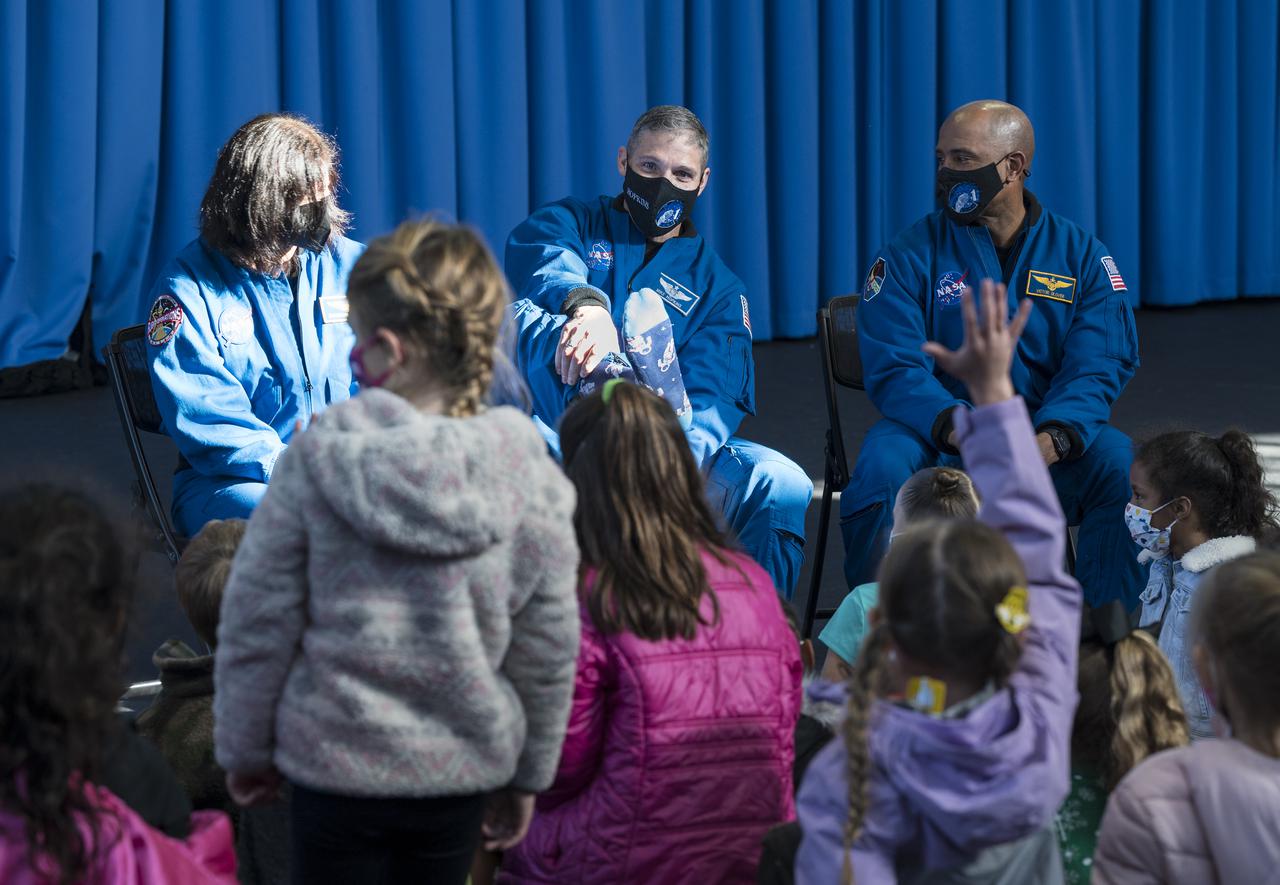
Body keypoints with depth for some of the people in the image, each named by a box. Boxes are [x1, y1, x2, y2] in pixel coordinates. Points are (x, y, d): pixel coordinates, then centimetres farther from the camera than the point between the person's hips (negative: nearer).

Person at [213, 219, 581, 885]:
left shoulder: (317, 462, -14)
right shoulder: (531, 479, -8)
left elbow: (257, 623, -8)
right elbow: (548, 653, -1)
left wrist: (244, 748, 6)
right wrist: (528, 775, 13)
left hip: (337, 761, -2)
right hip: (464, 770, 2)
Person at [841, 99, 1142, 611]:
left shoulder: (1083, 257, 5)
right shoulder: (909, 257, 1)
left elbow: (1096, 370, -5)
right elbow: (895, 370, -9)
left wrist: (1050, 440, -27)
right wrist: (960, 429, -29)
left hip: (1049, 438, 1)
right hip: (935, 433, -1)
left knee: (1125, 468, -27)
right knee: (881, 468, -33)